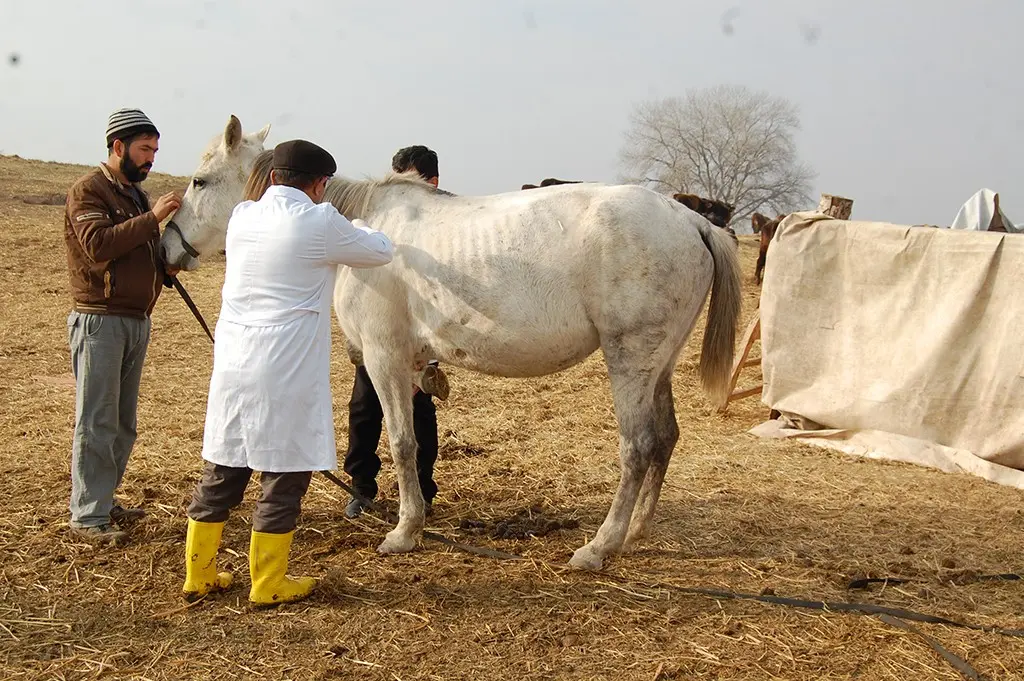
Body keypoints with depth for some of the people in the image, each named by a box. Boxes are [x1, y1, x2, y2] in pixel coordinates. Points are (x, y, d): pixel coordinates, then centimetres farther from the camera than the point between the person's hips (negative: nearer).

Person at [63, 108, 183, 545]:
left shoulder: (136, 195, 18)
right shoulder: (88, 190, -7)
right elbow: (99, 244, -24)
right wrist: (153, 217, -23)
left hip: (137, 320, 8)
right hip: (99, 321, -8)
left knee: (123, 423, 11)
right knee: (97, 422, -6)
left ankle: (103, 500, 21)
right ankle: (87, 516, 0)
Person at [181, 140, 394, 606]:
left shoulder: (242, 216, 7)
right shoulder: (320, 223, -10)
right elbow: (381, 251, 4)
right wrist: (347, 232, 23)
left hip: (232, 364, 7)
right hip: (286, 373, -6)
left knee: (221, 469, 15)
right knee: (285, 475, 5)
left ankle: (198, 576, 26)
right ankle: (268, 585, 14)